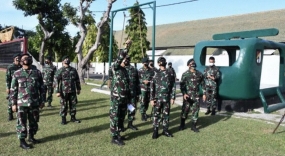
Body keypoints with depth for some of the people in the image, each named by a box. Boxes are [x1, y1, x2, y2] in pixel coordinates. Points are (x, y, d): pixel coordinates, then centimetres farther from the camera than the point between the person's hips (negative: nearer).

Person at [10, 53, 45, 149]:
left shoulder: (37, 73, 5)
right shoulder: (17, 74, 0)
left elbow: (42, 88, 7)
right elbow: (13, 90, 1)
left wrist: (42, 100, 5)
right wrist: (14, 103, -2)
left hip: (35, 103, 2)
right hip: (21, 103, -2)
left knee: (34, 122, 13)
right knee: (22, 123, 4)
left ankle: (31, 137, 31)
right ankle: (22, 141, 17)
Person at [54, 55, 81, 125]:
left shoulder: (73, 70, 9)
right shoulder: (60, 71, -5)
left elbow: (77, 80, 16)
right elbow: (56, 81, -9)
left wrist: (78, 88, 16)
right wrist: (57, 91, -13)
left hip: (73, 91, 4)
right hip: (64, 91, -4)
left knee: (73, 104, 9)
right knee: (64, 105, 3)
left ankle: (73, 117, 22)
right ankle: (63, 119, 16)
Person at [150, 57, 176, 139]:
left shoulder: (169, 74, 4)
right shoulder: (156, 74, -2)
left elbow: (173, 86, 6)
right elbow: (152, 87, -3)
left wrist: (172, 98, 1)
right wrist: (152, 99, -7)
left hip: (166, 99, 2)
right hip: (157, 98, -2)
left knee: (166, 115, 9)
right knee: (156, 115, 3)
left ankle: (165, 130, 23)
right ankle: (155, 131, 14)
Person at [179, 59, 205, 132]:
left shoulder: (199, 74, 6)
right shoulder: (185, 74, -6)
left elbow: (202, 84, 13)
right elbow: (182, 85, -9)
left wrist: (204, 93, 9)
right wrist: (184, 94, -21)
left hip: (196, 96, 3)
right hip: (187, 95, -3)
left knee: (195, 110, 6)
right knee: (185, 110, 4)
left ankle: (194, 126, 18)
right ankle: (182, 125, 23)